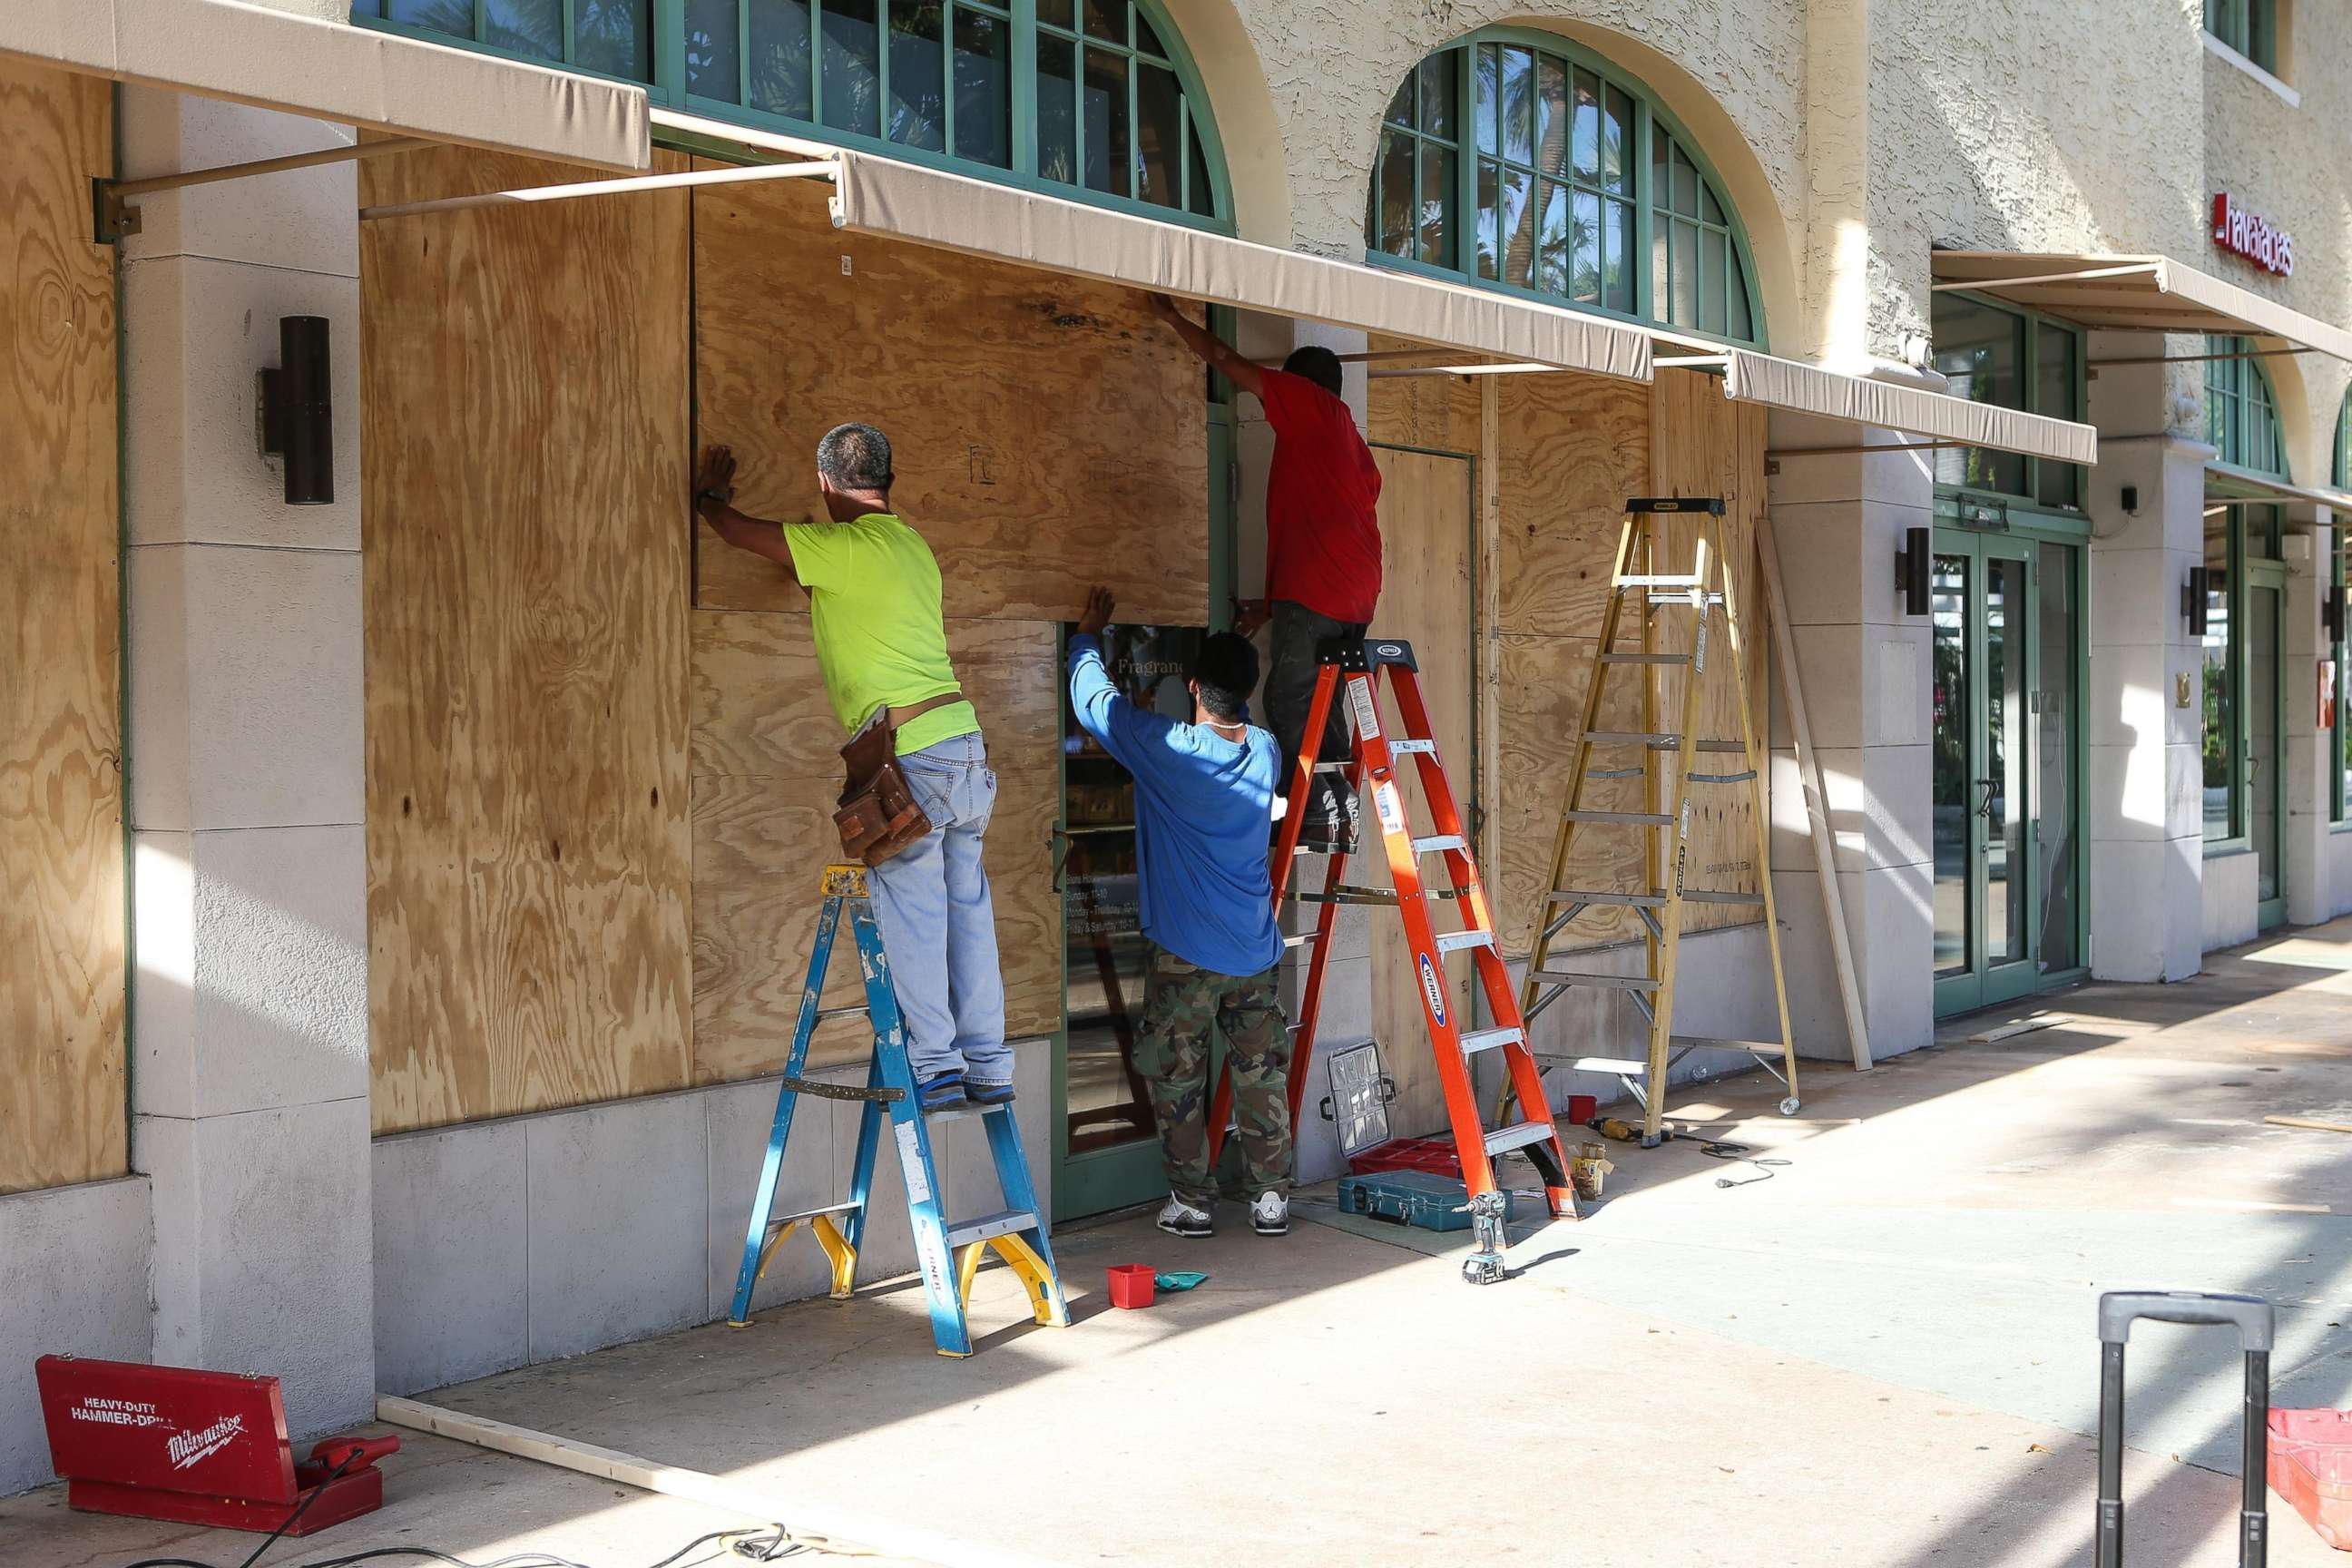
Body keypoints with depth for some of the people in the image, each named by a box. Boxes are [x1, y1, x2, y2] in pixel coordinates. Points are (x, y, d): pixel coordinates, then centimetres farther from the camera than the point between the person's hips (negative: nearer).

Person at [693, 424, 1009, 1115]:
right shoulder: (914, 547, 16)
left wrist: (708, 495, 23)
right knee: (967, 908, 9)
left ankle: (935, 1068, -3)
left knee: (912, 914, -3)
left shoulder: (843, 547, -8)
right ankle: (987, 1067, 12)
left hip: (909, 752, -8)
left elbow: (740, 531, 3)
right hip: (965, 742, 8)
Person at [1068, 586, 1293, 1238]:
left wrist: (1088, 637, 13)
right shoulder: (1265, 751, -1)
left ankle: (1192, 1202, 10)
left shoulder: (1168, 748, -15)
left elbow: (1094, 698, -2)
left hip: (1184, 952, -4)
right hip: (1255, 951, 4)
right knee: (1262, 1074, 11)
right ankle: (1272, 1199, 14)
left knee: (1176, 1080, 7)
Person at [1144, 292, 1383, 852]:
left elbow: (1226, 360, 8)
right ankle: (1342, 818, 8)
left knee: (1288, 702, -7)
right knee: (1321, 705, 12)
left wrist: (1174, 317, 21)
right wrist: (1272, 603, 28)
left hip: (1315, 590, -9)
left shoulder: (1308, 402, 5)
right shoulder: (1353, 443, 27)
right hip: (1357, 595, 9)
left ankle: (1318, 814, -12)